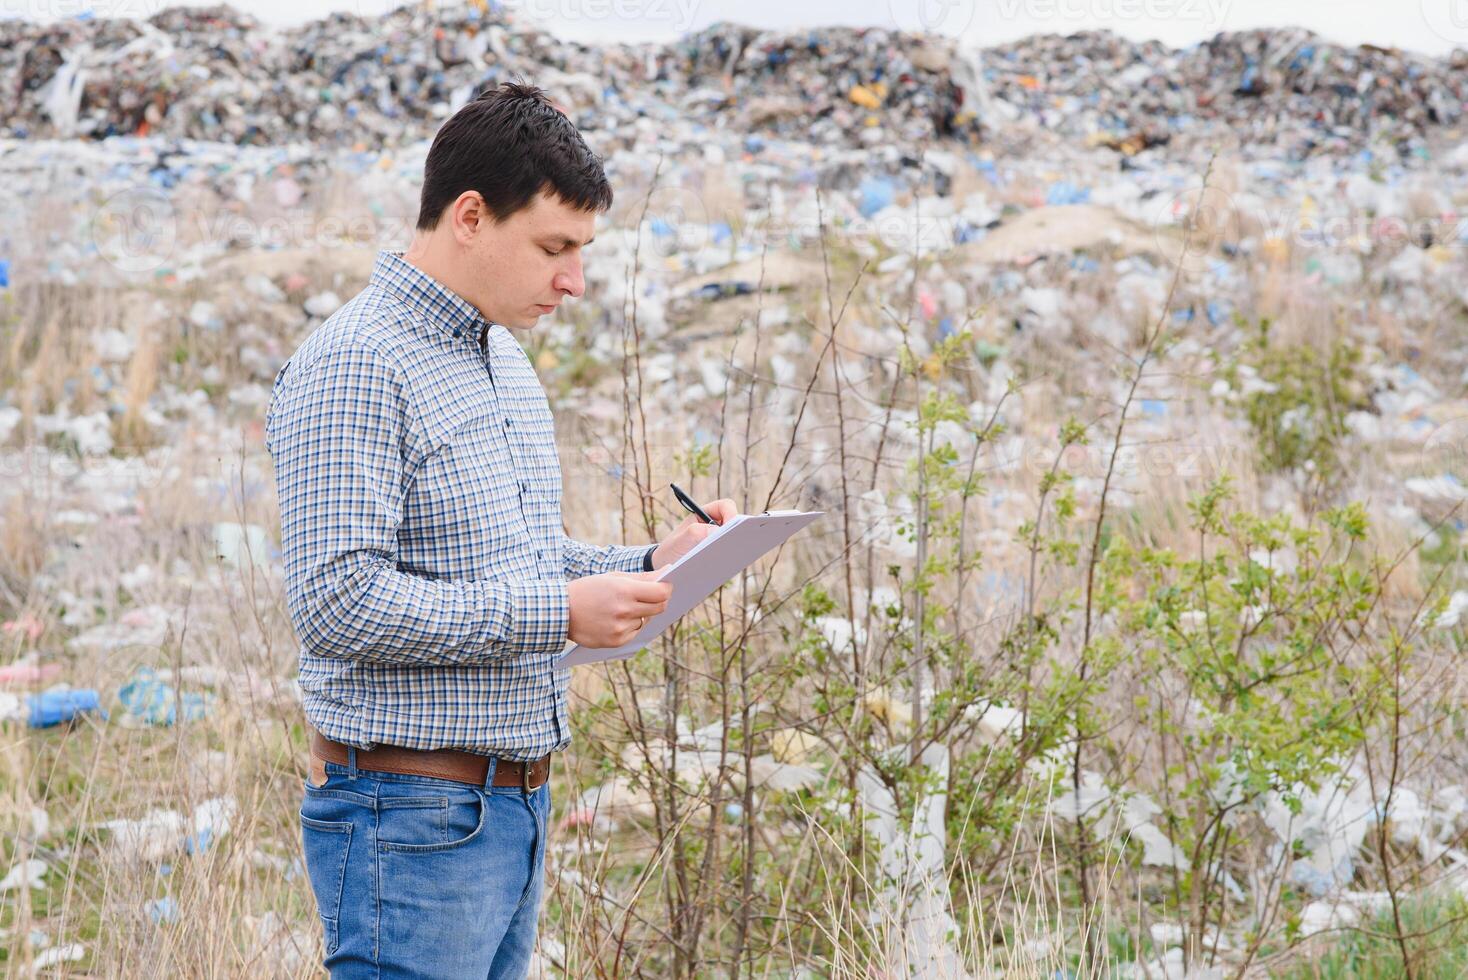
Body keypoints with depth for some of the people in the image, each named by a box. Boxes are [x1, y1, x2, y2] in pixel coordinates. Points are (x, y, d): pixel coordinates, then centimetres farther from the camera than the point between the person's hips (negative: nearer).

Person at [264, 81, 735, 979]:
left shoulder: (506, 359, 16)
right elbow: (337, 601, -22)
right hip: (412, 818, -9)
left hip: (518, 804, 9)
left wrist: (645, 567, 5)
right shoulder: (353, 367, -14)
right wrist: (562, 612, -21)